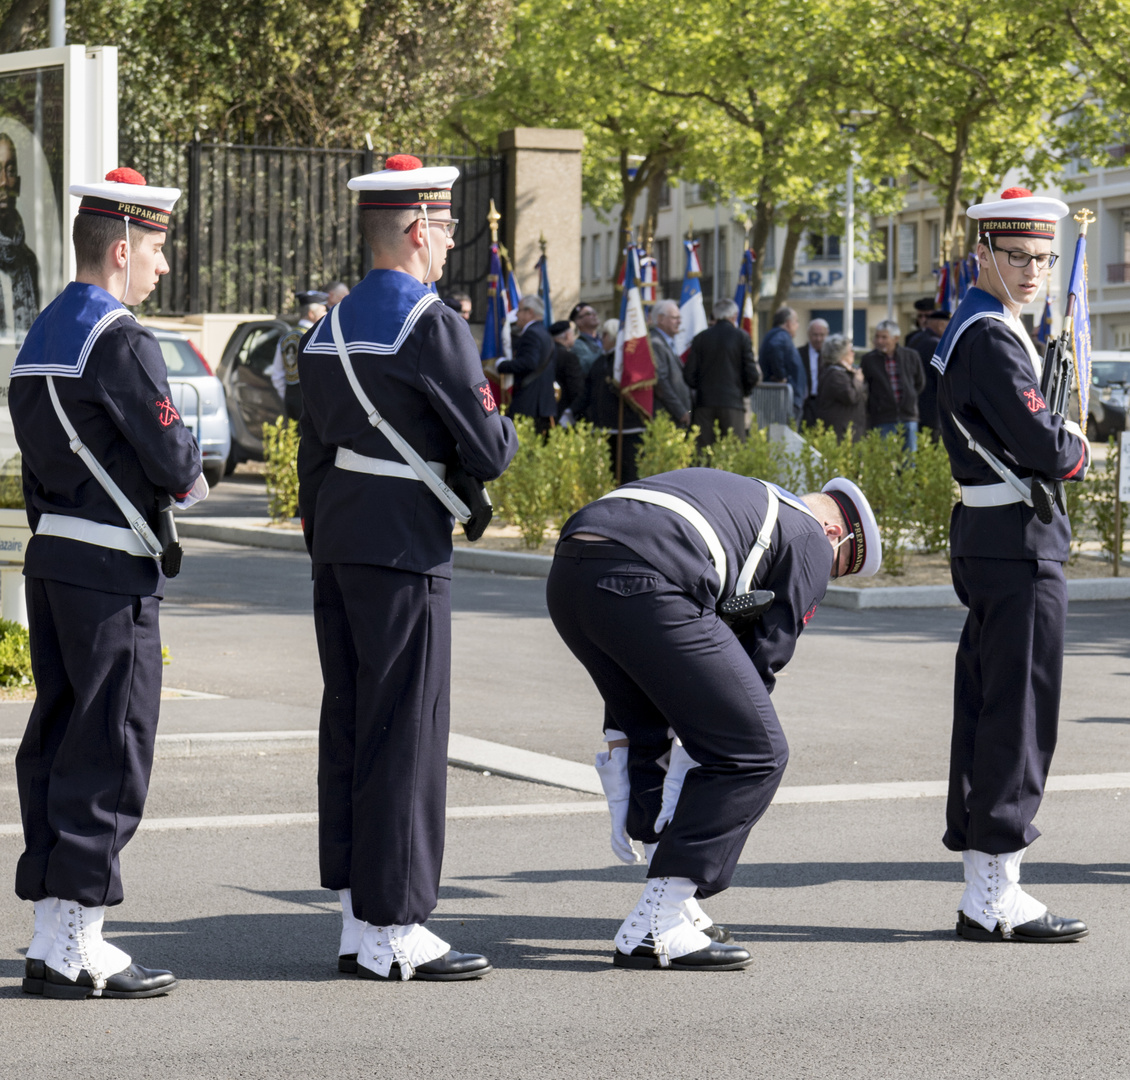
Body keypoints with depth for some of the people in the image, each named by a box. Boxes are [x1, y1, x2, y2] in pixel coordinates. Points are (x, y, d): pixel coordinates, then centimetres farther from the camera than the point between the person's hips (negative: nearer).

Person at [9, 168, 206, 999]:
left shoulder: (41, 336, 14)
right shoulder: (120, 339, -15)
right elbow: (172, 458, -18)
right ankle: (71, 946, -3)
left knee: (58, 741, 11)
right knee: (110, 753, -5)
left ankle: (57, 930, 16)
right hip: (110, 572, -10)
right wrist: (194, 483, 3)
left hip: (51, 559, 10)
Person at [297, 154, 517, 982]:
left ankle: (357, 921, 18)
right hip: (403, 551, -9)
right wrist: (504, 430, 9)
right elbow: (489, 453, -13)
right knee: (405, 734, -3)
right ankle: (395, 930, 1)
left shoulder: (328, 328, 13)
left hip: (337, 549, 9)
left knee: (348, 727, 11)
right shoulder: (434, 326, -13)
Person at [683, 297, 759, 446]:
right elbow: (752, 375, -4)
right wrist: (745, 391, 16)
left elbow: (689, 375, 3)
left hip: (704, 404, 2)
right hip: (732, 403, -2)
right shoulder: (741, 337, 0)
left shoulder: (700, 338, 6)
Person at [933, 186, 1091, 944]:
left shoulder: (976, 328, 17)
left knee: (986, 712, 12)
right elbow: (1043, 447, -21)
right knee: (1020, 716, -6)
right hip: (1019, 542, -11)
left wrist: (1062, 443, 5)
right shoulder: (991, 336, -16)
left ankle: (986, 891, 18)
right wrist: (1082, 456, -1)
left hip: (987, 540, 11)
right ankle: (996, 895, -2)